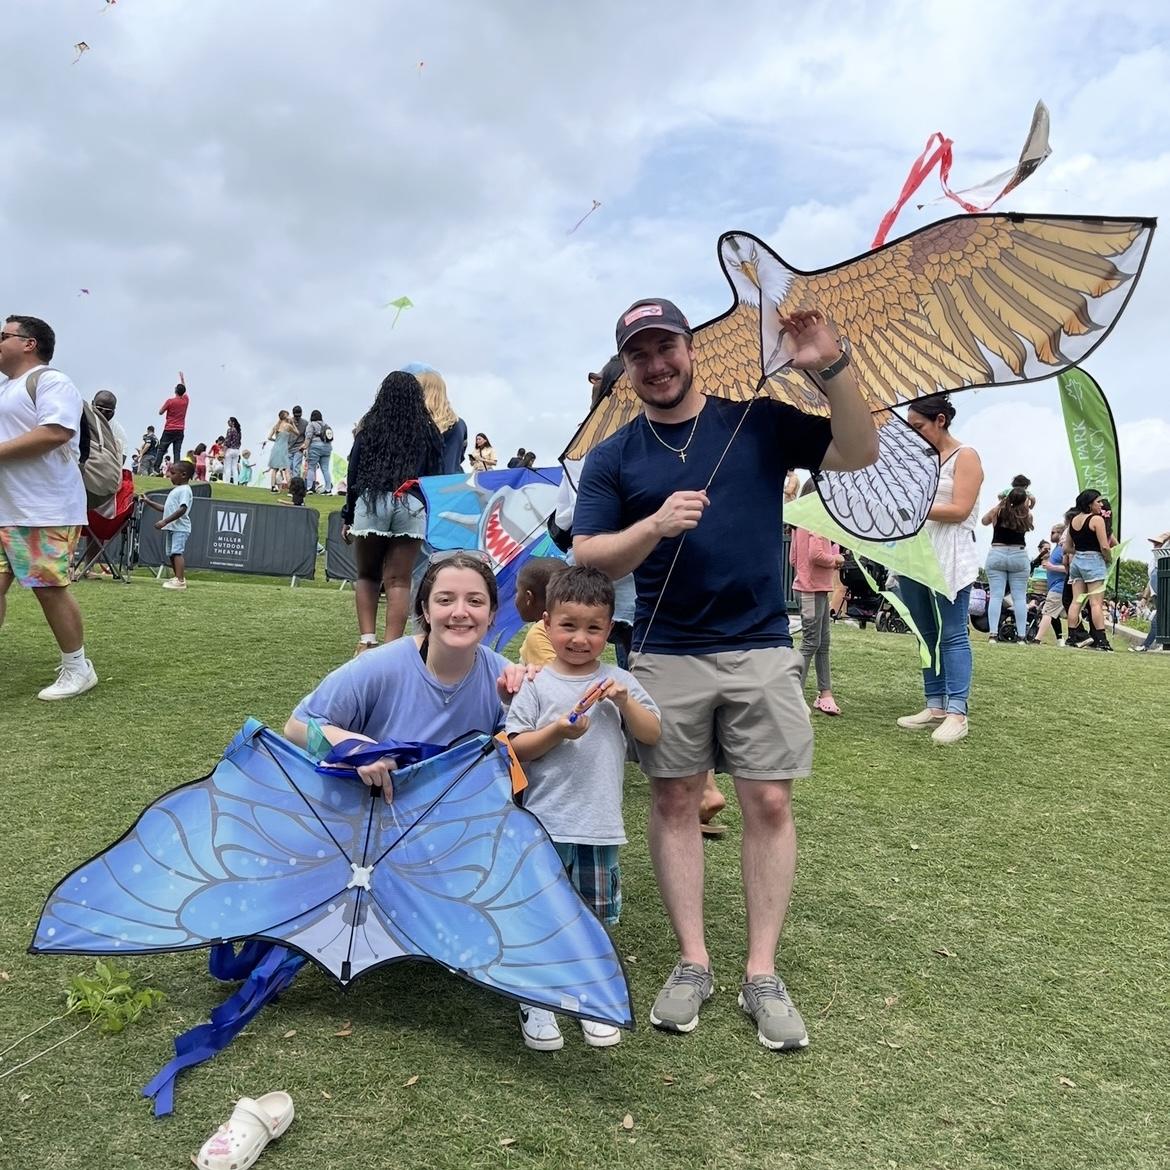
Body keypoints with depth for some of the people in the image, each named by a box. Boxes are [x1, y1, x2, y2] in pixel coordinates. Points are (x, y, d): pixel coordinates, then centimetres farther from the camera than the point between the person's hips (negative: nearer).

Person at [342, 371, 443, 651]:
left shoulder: (370, 425, 10)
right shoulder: (427, 431, 11)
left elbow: (354, 472, 7)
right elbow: (433, 475, 9)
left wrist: (348, 516, 12)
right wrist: (431, 517, 14)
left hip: (371, 502, 0)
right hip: (412, 507, 0)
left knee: (367, 576, 15)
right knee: (399, 582, 2)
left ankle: (366, 641, 3)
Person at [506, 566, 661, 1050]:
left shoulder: (619, 682, 5)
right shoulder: (537, 686, -4)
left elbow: (653, 735, 2)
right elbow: (514, 749, -6)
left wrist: (625, 702, -13)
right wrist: (558, 730, -20)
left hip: (601, 826, 3)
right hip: (546, 824, -2)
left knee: (596, 916, 14)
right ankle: (536, 1001, 22)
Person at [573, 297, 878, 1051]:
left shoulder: (758, 422, 3)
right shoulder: (613, 458, 4)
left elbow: (859, 454, -3)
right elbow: (589, 559, -4)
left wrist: (833, 368, -18)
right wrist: (656, 524, -21)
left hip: (761, 650, 0)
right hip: (666, 657, 1)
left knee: (770, 803, 1)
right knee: (676, 801, 5)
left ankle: (763, 975, 13)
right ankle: (693, 963, 19)